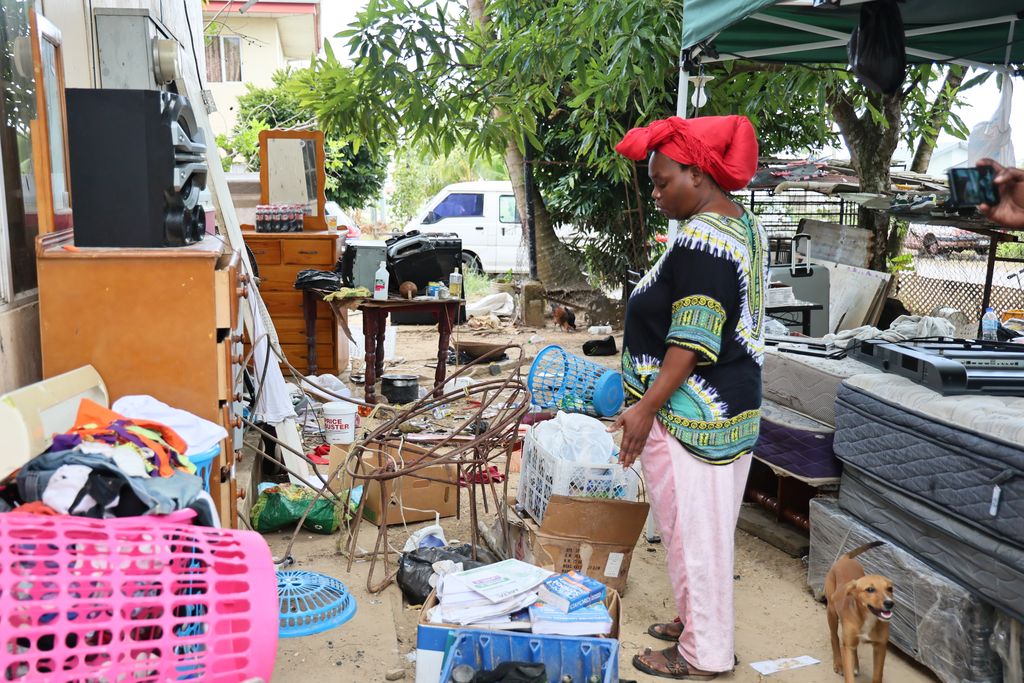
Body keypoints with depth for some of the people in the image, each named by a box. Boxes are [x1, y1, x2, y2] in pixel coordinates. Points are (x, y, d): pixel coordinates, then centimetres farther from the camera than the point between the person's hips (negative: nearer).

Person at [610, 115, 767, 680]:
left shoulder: (701, 241, -21)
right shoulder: (743, 226, 11)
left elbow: (691, 343, -24)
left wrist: (646, 408, -21)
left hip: (691, 415, -10)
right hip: (734, 401, 10)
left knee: (691, 526, 2)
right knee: (707, 524, 20)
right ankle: (699, 620, 35)